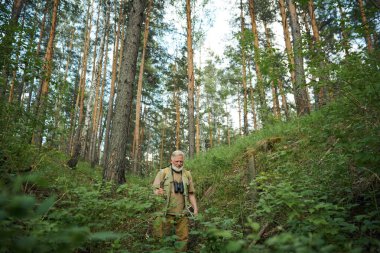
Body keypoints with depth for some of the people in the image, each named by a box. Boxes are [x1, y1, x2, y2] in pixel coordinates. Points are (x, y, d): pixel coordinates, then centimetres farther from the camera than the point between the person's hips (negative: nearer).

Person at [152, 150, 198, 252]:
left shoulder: (187, 174, 10)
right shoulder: (163, 172, 0)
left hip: (182, 213, 3)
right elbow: (155, 189, -1)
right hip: (167, 212, -2)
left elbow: (191, 193, 14)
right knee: (161, 237, 2)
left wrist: (195, 207, 4)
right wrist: (158, 192, -23)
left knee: (183, 238, 7)